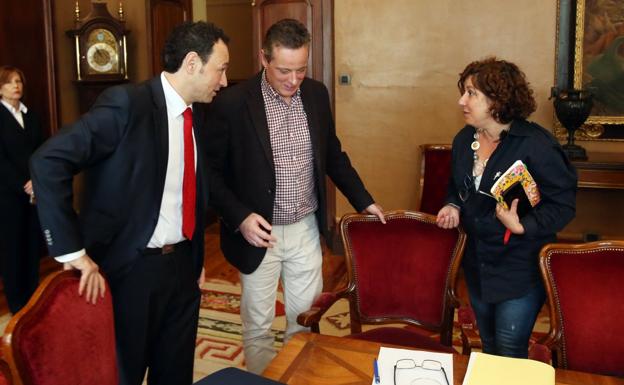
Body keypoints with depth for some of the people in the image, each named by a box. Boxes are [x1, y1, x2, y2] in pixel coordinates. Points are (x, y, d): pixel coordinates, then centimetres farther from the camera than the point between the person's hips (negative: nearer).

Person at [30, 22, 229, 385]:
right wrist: (73, 253, -21)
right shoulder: (128, 103, -17)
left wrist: (198, 256, 13)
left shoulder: (196, 112, 6)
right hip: (131, 268, -6)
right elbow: (48, 162, -22)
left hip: (182, 264, 7)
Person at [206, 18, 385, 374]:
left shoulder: (317, 94, 0)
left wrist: (363, 200, 10)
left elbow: (332, 153, 13)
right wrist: (239, 217, -20)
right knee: (258, 324, 12)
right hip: (259, 231, -3)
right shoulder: (232, 103, -14)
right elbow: (212, 171, -8)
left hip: (306, 229, 4)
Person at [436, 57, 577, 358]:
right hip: (478, 263, 6)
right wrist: (452, 206, -2)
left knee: (510, 350, 2)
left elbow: (563, 204, -15)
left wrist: (523, 226, -26)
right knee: (489, 347, 21)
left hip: (520, 267, -6)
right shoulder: (463, 140, 2)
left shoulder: (535, 144, -19)